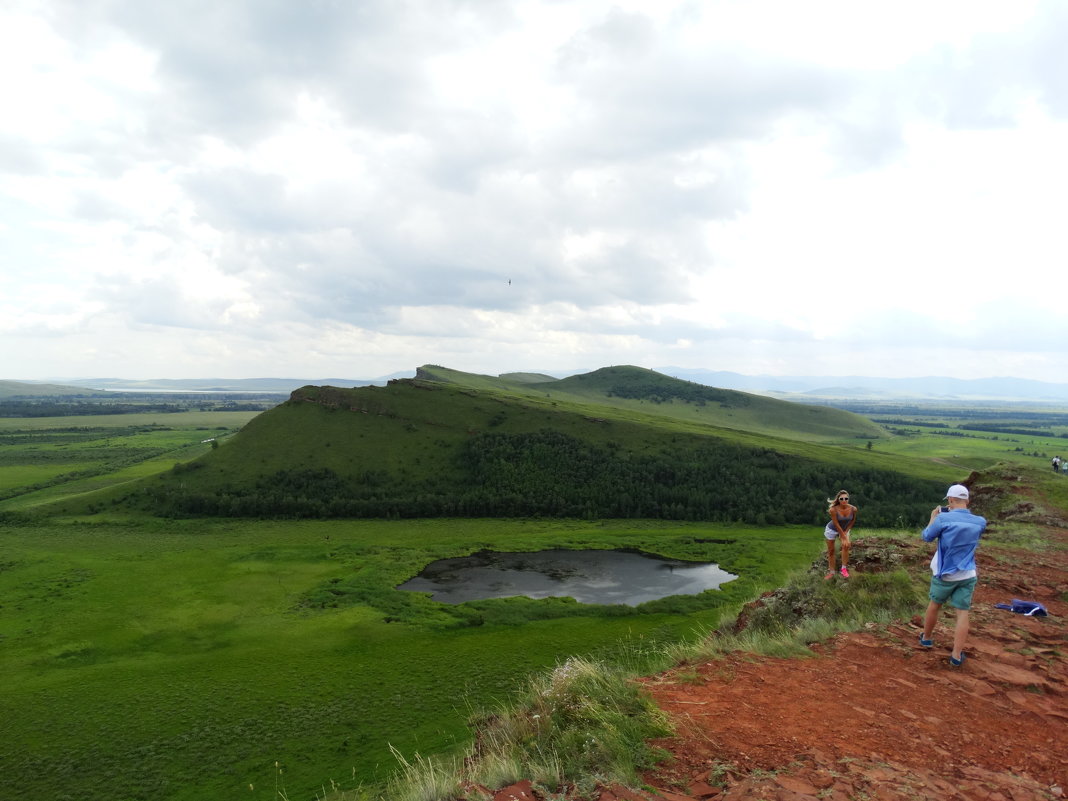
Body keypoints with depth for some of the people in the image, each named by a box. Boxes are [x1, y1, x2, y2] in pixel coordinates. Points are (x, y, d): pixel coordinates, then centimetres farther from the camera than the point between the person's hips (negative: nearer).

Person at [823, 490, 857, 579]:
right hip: (832, 529, -2)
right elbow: (837, 525, -27)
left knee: (846, 546, -17)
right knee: (831, 551, 5)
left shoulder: (853, 509, -25)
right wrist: (844, 538, -24)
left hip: (845, 529, 3)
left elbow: (853, 521, -6)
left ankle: (844, 569, -4)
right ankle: (831, 572, 19)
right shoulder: (833, 510, -34)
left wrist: (846, 532, -11)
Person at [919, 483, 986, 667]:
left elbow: (926, 536, -2)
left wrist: (933, 517, 10)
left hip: (944, 574, -1)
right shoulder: (980, 522, -4)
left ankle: (926, 638, 37)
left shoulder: (943, 519, -17)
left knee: (935, 605, 19)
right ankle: (956, 655, -1)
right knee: (963, 612, 2)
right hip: (967, 575, 2)